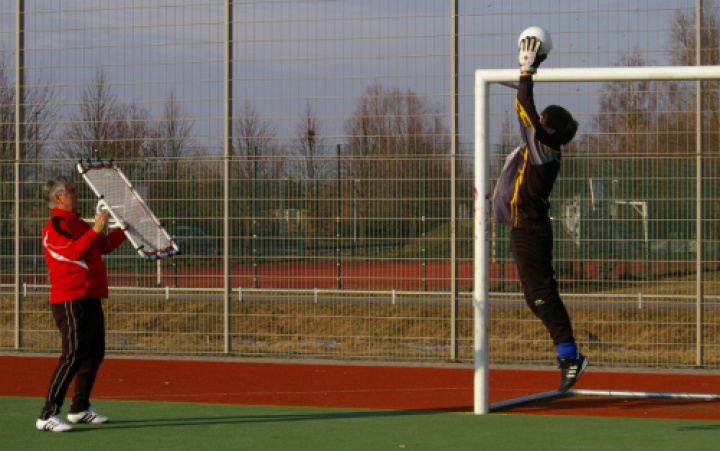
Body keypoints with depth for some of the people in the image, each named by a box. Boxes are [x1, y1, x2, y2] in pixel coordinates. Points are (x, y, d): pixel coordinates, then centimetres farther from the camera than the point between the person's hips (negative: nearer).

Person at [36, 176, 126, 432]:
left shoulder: (78, 224, 20)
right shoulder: (56, 226, -10)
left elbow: (104, 245, 30)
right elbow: (73, 252, -26)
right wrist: (95, 231, -31)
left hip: (90, 300, 10)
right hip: (72, 302, -10)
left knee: (94, 355, 15)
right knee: (73, 357, -16)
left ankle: (80, 410, 26)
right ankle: (48, 416, -16)